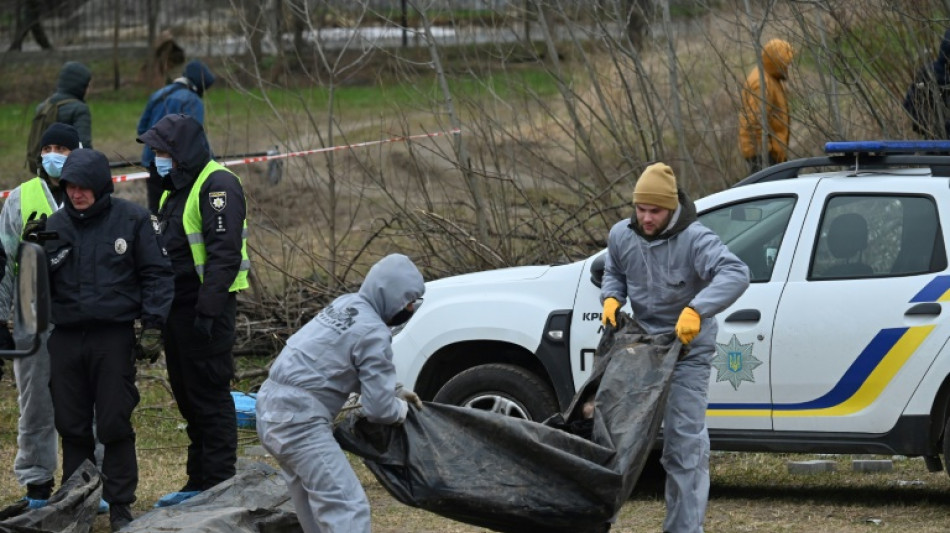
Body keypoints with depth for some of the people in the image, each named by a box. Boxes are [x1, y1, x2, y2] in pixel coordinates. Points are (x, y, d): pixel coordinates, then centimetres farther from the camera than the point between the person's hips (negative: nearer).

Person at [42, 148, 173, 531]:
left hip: (114, 337, -3)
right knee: (71, 426, 8)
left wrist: (153, 325, -5)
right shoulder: (54, 225, 7)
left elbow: (156, 273, 1)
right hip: (66, 338, 3)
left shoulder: (131, 219, -2)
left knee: (115, 425, -1)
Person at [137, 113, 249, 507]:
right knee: (188, 397, 13)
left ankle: (219, 485, -3)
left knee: (209, 397, -7)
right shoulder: (175, 190, 18)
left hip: (207, 309, -10)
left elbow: (224, 253, -21)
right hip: (179, 308, 10)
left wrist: (208, 309, -26)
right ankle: (198, 483, 20)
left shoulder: (217, 185, -13)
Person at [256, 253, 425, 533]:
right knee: (347, 506, -14)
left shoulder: (345, 305, 13)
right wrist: (401, 409, 10)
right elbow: (378, 408, -10)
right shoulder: (373, 333, -13)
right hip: (299, 420, -10)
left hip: (272, 406, 10)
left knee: (313, 502, 23)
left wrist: (393, 391, 21)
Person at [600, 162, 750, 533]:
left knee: (684, 443, -7)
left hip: (686, 352, -6)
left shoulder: (694, 239, -21)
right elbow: (614, 272, 18)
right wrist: (611, 298, -6)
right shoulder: (622, 236, -2)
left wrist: (697, 310, -46)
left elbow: (735, 273, -34)